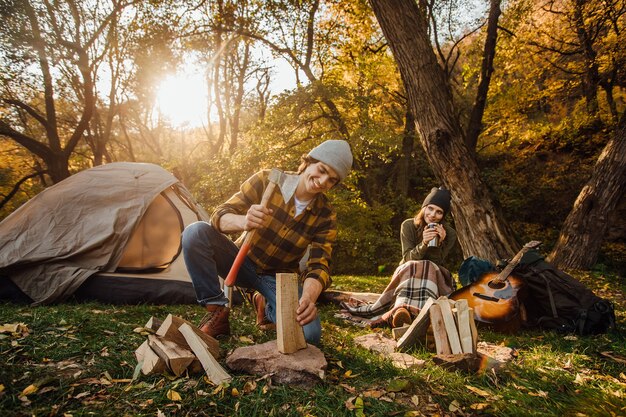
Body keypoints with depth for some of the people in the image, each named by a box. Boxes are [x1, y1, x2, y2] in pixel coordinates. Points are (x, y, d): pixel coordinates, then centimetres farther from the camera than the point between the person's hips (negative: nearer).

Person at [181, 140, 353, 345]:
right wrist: (243, 221, -45)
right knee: (195, 232, -28)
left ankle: (269, 308, 10)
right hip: (243, 262, 0)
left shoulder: (326, 217, -14)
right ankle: (217, 311, -13)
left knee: (309, 334, -25)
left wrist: (308, 298, -44)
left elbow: (319, 266, -21)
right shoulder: (266, 180, -17)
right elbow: (220, 215, -20)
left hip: (280, 278, 1)